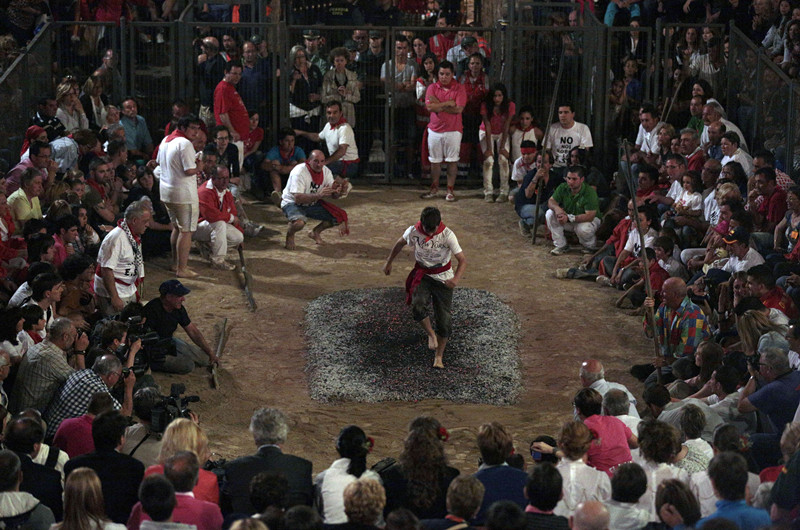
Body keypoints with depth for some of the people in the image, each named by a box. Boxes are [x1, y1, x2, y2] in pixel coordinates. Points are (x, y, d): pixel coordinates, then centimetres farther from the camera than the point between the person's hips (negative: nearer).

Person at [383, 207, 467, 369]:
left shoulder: (447, 235, -21)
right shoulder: (413, 231, -15)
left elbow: (462, 260, -21)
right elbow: (400, 244, 7)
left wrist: (456, 279, -39)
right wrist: (388, 262, 16)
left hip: (443, 278, -1)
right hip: (422, 275, 1)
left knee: (443, 318, -1)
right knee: (418, 306, -28)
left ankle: (438, 356, 16)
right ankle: (431, 334, -2)